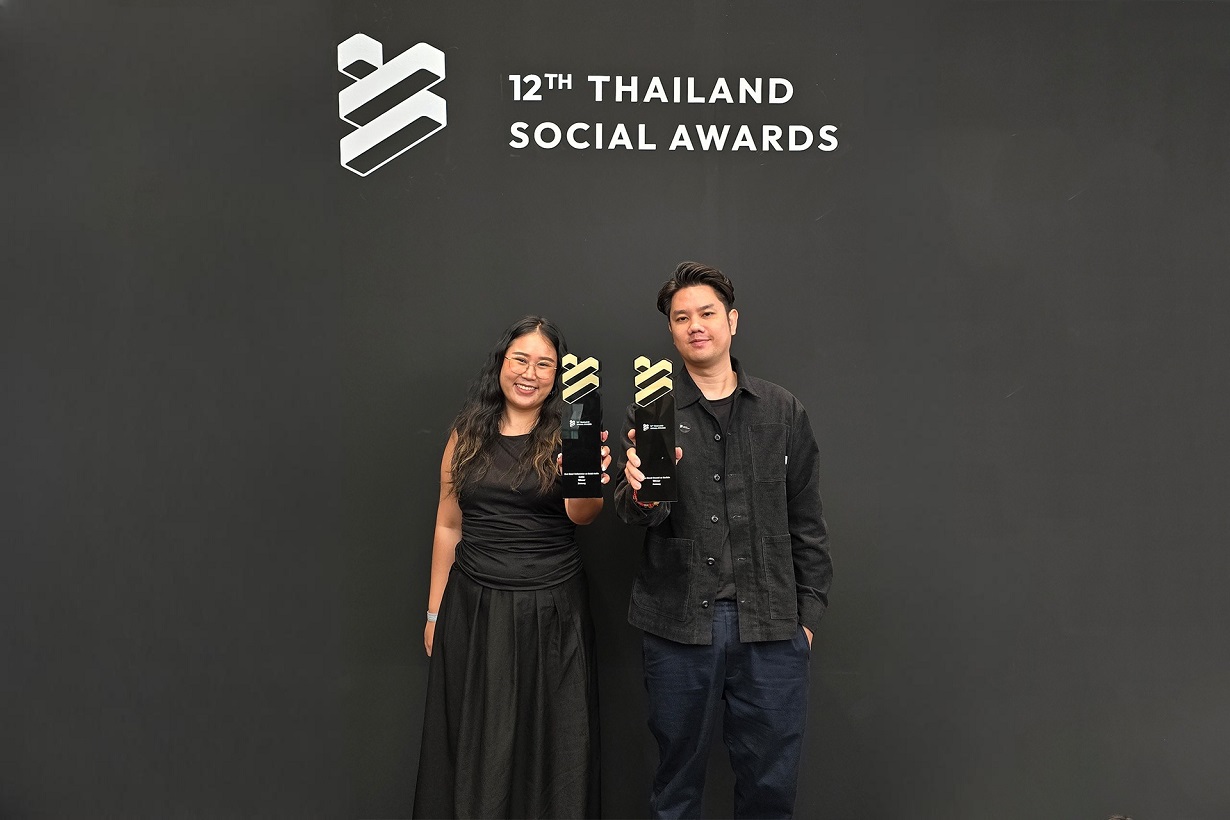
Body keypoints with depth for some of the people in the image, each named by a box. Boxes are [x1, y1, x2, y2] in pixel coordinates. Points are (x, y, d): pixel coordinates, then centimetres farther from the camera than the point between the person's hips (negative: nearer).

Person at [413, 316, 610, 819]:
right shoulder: (466, 435, 3)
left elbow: (581, 514, -19)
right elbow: (448, 525, 8)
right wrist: (435, 612, 9)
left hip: (551, 610, -2)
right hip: (472, 608, 2)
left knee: (549, 745, 9)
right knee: (474, 746, 12)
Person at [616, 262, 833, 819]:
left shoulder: (783, 412, 7)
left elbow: (806, 523, 10)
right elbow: (633, 515, -5)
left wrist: (808, 615, 5)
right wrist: (640, 494, -28)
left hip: (771, 628, 1)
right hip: (678, 625, -1)